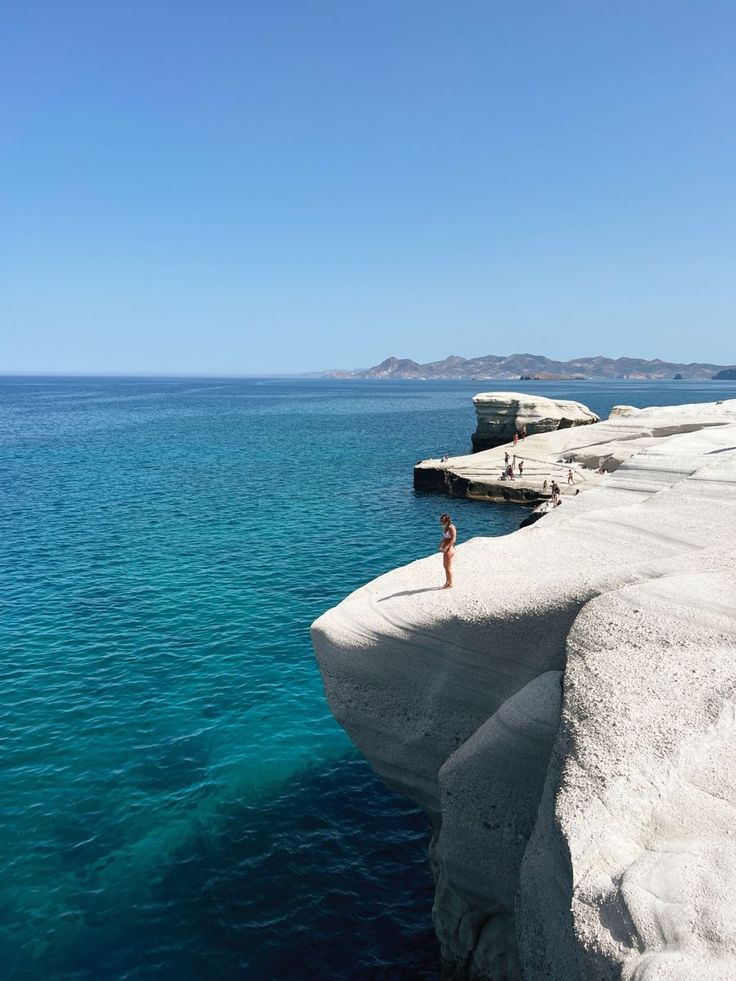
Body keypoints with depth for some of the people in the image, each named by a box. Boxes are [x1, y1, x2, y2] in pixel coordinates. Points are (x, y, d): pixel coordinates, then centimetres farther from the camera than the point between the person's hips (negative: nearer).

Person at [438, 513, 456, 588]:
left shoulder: (451, 528, -18)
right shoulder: (446, 527, 9)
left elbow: (453, 540, -23)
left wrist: (446, 548, -25)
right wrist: (441, 544, 9)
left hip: (449, 549, -10)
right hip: (446, 549, 10)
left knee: (448, 567, 0)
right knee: (445, 566, 18)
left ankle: (450, 584, 11)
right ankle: (447, 582, 30)